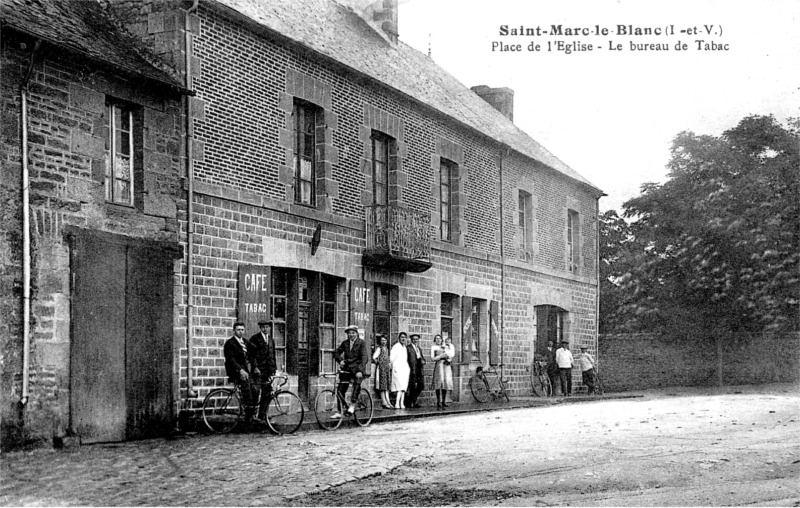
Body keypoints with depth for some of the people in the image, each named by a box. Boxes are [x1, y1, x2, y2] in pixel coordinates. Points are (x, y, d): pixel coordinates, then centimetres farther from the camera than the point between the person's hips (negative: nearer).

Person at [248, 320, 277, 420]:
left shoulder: (271, 340, 18)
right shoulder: (254, 339, -2)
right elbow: (251, 354, -8)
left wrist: (275, 368, 13)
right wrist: (255, 366, -16)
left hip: (268, 370, 6)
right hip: (258, 370, -6)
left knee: (268, 393, 2)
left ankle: (262, 415, 8)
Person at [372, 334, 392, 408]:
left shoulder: (386, 349, 15)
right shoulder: (379, 349, -9)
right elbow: (374, 357, -20)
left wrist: (389, 364, 13)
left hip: (387, 368, 8)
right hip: (381, 368, -8)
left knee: (387, 385, 7)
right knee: (382, 386, -5)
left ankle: (387, 401, 9)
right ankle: (384, 402, -4)